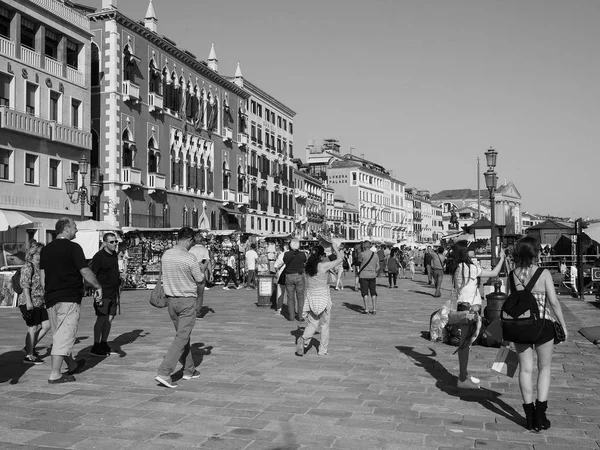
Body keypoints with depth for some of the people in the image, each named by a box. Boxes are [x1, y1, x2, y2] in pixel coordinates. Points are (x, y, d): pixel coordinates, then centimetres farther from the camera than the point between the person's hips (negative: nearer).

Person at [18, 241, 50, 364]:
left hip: (39, 302, 9)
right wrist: (28, 301, -22)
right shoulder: (28, 267, -11)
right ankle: (29, 356, 6)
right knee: (33, 328, -4)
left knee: (46, 325, 7)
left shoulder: (39, 267, 16)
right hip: (29, 302, -9)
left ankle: (30, 347, 21)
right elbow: (25, 285, -17)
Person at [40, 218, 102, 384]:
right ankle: (55, 375, -5)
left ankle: (72, 365, 34)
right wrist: (98, 287, 0)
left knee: (59, 335, 17)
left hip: (51, 299, 8)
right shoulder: (73, 247, -10)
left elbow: (42, 276, 13)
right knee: (64, 336, -4)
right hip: (69, 298, -8)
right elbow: (85, 272, -13)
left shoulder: (46, 249, 10)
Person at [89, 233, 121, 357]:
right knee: (101, 318, -7)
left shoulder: (115, 255, 12)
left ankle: (104, 344, 19)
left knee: (110, 318, 9)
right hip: (103, 294, -8)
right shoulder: (99, 256, -12)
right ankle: (95, 347, 1)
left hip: (113, 293, 8)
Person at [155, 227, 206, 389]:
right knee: (181, 337, -3)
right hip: (188, 301, -7)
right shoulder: (190, 258, -18)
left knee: (182, 334, 18)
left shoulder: (165, 255, 0)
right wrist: (203, 268, 14)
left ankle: (189, 370, 27)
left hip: (171, 299, 7)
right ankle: (164, 372, -9)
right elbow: (200, 280, -8)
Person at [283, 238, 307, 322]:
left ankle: (291, 316, 13)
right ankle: (299, 316, 9)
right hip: (299, 276, -1)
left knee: (290, 297, 11)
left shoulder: (286, 254, -6)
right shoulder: (302, 254, -8)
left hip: (289, 276, 1)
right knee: (300, 297, 9)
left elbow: (284, 263, 6)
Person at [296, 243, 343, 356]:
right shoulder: (323, 265, -15)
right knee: (324, 325, 10)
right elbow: (340, 259, -8)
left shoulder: (309, 265, 2)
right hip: (323, 296, -5)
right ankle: (322, 350, 16)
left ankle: (303, 339, -13)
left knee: (313, 323, 13)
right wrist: (335, 248, 5)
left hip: (310, 296, 5)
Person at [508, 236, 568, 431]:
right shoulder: (544, 274, -12)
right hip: (542, 324, -2)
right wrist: (563, 325, 2)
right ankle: (540, 412, 8)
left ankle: (530, 416, 15)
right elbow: (554, 302, -10)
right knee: (545, 367, 14)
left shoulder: (512, 275, -3)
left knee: (525, 368, 11)